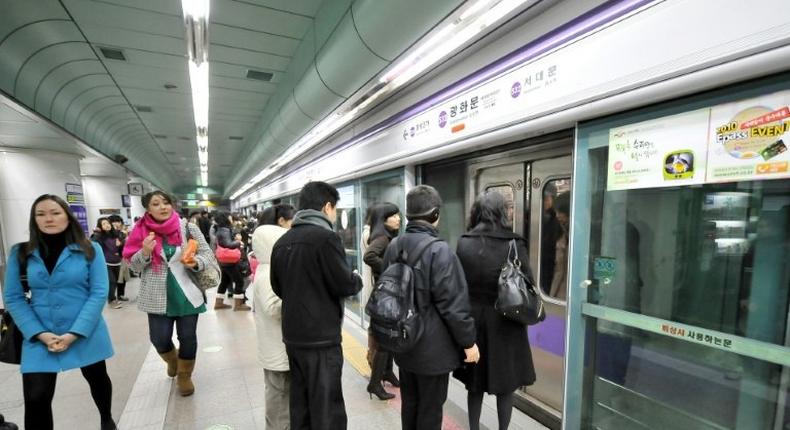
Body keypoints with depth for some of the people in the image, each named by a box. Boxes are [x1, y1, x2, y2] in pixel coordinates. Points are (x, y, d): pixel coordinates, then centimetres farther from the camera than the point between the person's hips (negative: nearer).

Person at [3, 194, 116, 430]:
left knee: (97, 379, 18)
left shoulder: (90, 250, -7)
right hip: (39, 338, 1)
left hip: (86, 334, -1)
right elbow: (13, 299, -2)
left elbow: (99, 293, -11)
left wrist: (75, 333, -18)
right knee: (36, 399, -1)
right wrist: (39, 334, -13)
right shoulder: (20, 253, -1)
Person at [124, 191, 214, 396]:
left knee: (188, 336, 7)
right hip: (158, 296, 1)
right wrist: (145, 252, -18)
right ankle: (172, 360, 40)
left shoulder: (188, 228, -6)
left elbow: (207, 253, -1)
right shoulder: (142, 231, -2)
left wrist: (196, 262, -22)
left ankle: (184, 376, 33)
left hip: (187, 293, -1)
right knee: (159, 338, 4)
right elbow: (134, 265, 2)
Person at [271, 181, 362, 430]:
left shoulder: (282, 241, 6)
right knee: (327, 410, 3)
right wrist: (357, 280, 3)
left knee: (300, 405, 18)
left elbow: (278, 288, 14)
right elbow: (345, 285, -17)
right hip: (322, 337, -7)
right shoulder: (326, 237, -16)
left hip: (292, 335, 8)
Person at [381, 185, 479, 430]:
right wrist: (468, 341, -9)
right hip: (433, 347, -7)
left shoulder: (393, 247, 1)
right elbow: (453, 303, -22)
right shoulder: (438, 250, -22)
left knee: (409, 402, 22)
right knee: (430, 408, 11)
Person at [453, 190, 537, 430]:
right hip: (504, 322, -2)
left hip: (472, 319, 2)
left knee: (475, 383, 18)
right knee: (505, 385, 16)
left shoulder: (464, 243, -7)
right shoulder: (514, 244, -12)